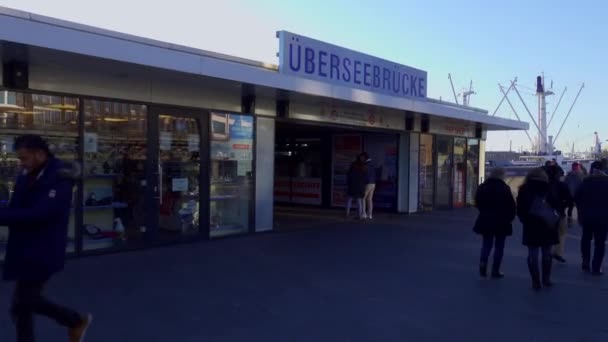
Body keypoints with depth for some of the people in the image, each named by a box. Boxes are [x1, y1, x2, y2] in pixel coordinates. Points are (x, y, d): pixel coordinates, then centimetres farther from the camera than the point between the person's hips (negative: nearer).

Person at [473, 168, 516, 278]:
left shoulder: (482, 187, 3)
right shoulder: (504, 188, -12)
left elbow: (478, 203, 9)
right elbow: (511, 205, -12)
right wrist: (510, 217, 2)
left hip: (486, 220, 4)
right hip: (501, 221, -4)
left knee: (487, 243, 14)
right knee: (499, 246, 6)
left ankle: (483, 261, -12)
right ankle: (495, 271, 7)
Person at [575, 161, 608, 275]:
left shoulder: (587, 181, -1)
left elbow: (577, 197, -1)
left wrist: (581, 210, 11)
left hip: (587, 215, 1)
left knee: (586, 238, 19)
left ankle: (586, 262, 11)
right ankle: (596, 268, 0)